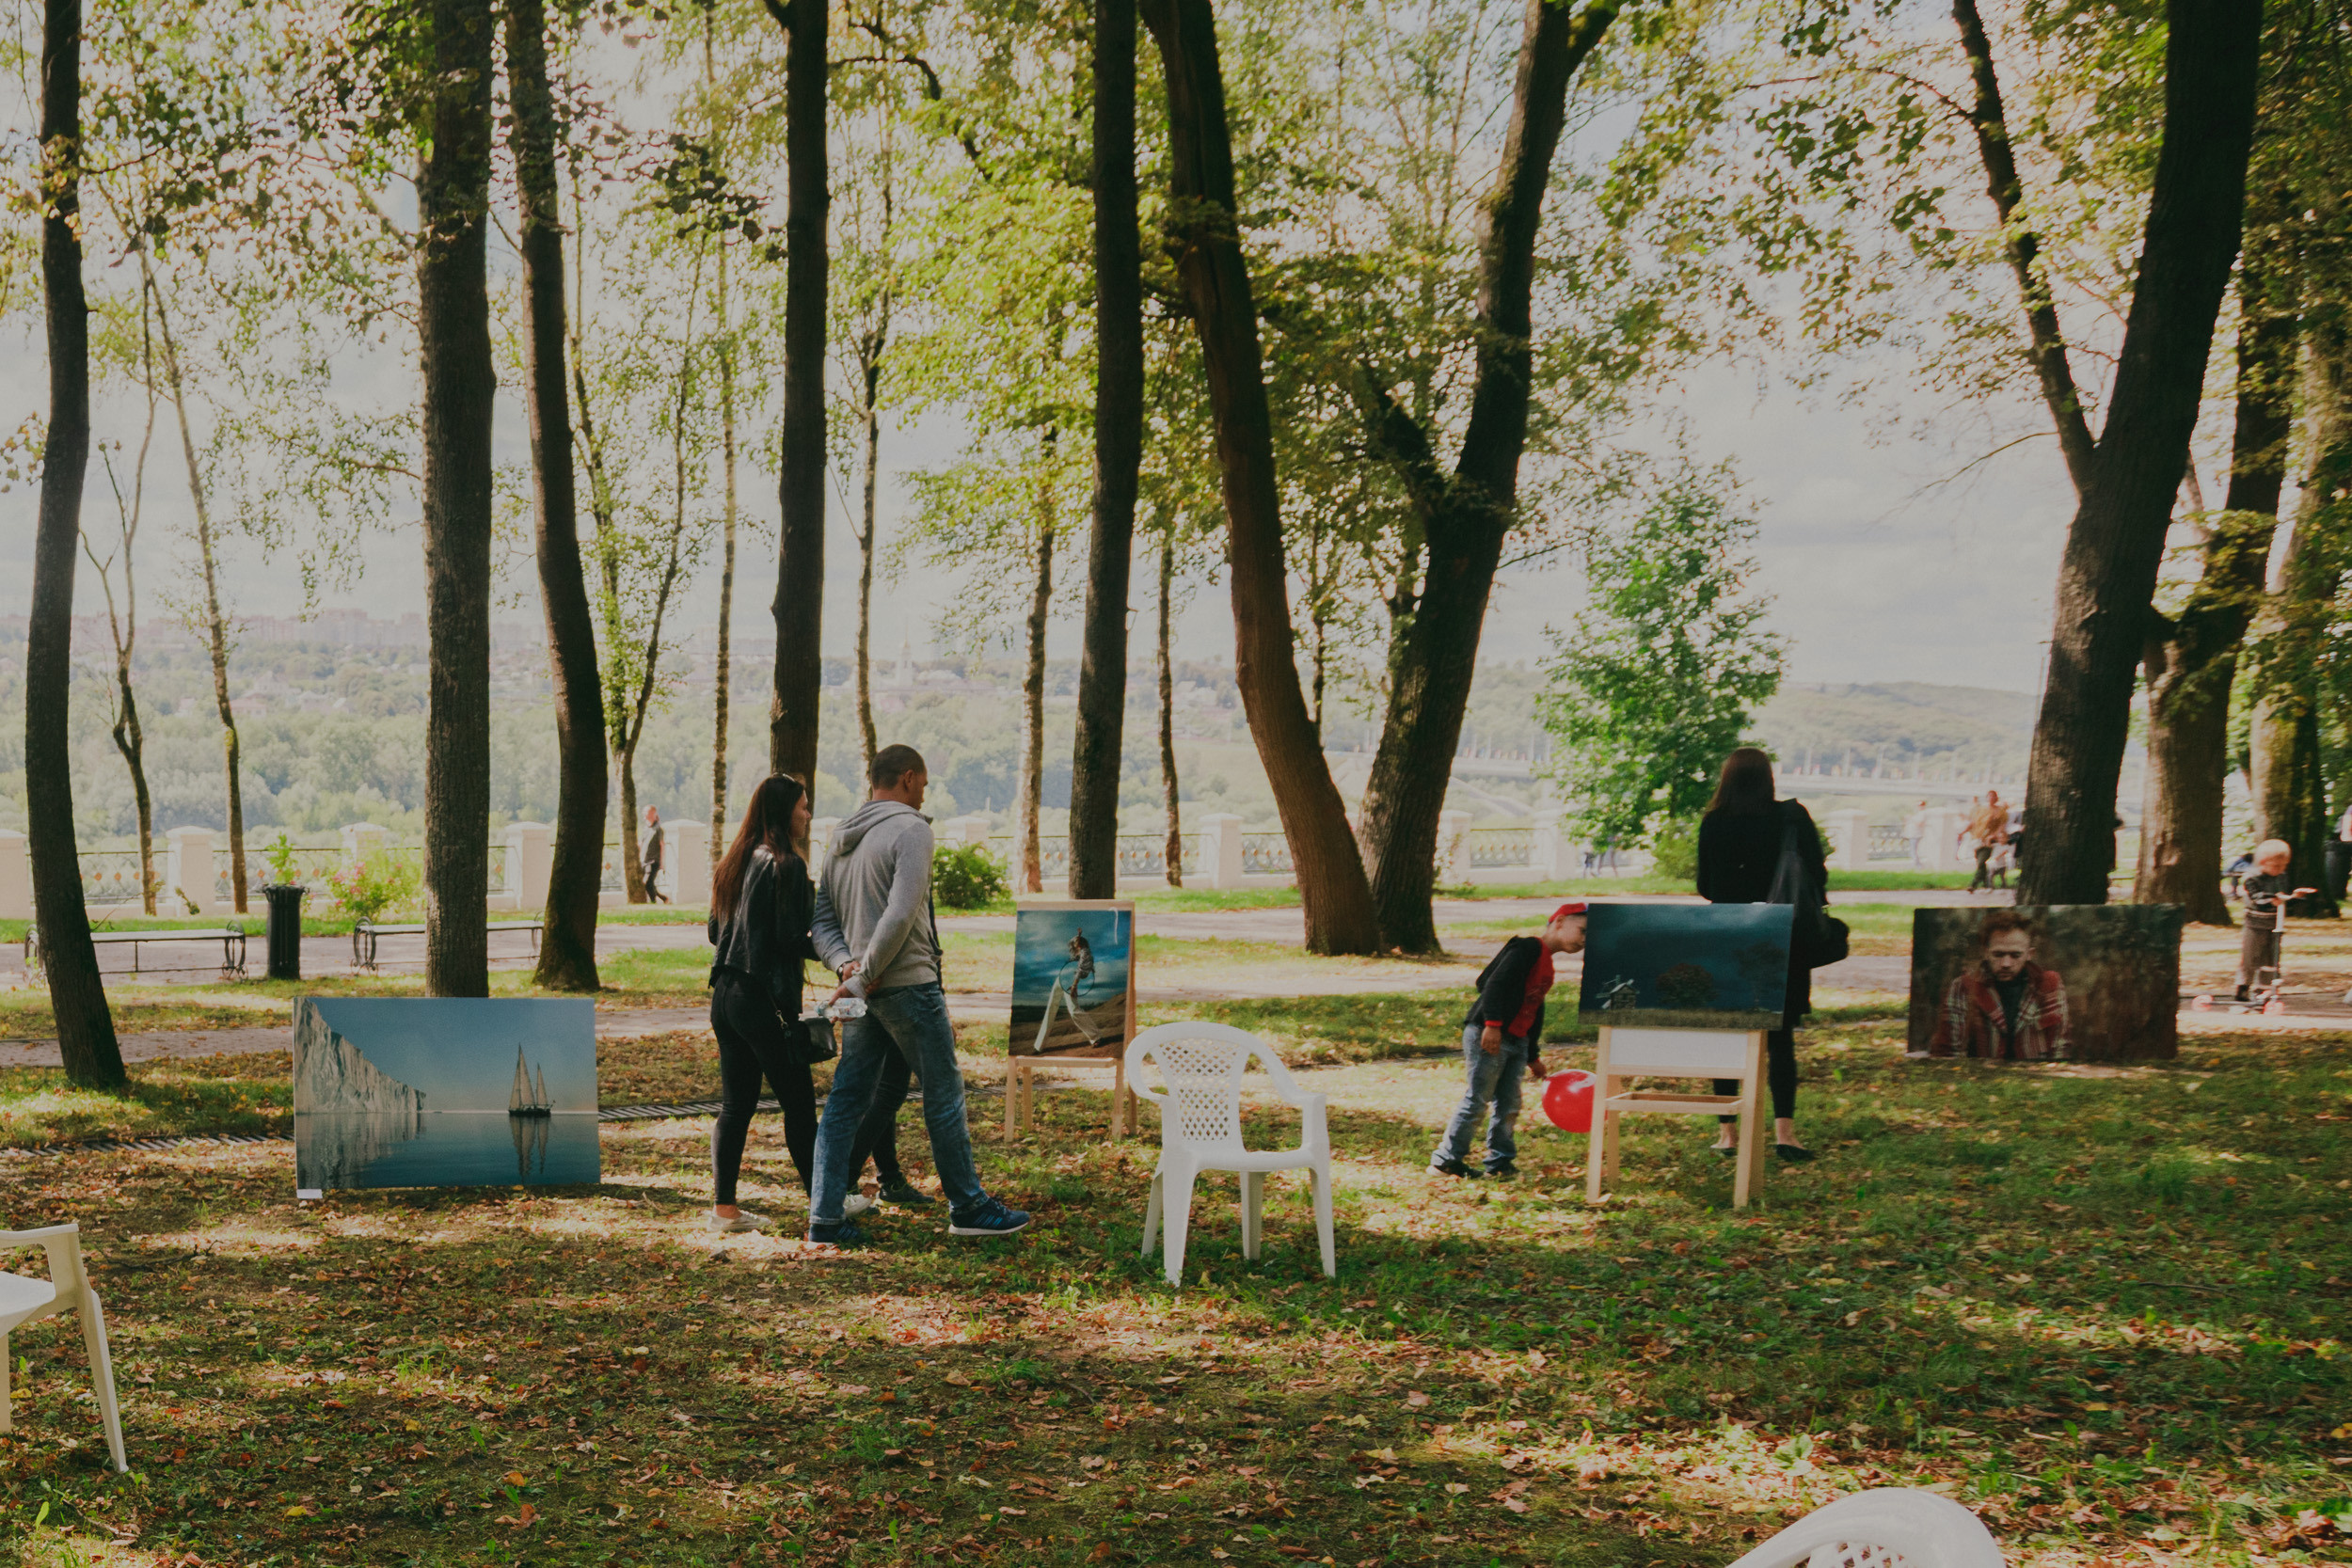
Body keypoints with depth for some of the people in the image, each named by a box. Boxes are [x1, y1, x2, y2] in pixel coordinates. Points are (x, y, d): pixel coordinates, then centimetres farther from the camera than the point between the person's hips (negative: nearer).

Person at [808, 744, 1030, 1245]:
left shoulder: (841, 838, 15)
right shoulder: (910, 829, -11)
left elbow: (823, 916, 14)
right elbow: (901, 914, -21)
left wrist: (845, 962, 0)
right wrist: (864, 975, -15)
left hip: (865, 992, 8)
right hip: (909, 984, -8)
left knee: (845, 1100, 7)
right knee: (944, 1094, 3)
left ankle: (825, 1217, 6)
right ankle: (968, 1207, 12)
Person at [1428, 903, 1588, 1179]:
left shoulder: (1546, 964, 19)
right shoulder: (1528, 948, -10)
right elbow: (1496, 983, -21)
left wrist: (1533, 1057, 28)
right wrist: (1492, 1024, -28)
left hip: (1516, 1042, 9)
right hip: (1488, 1037, -9)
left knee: (1509, 1104, 9)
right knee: (1477, 1100, -6)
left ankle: (1500, 1162, 17)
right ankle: (1445, 1161, 1)